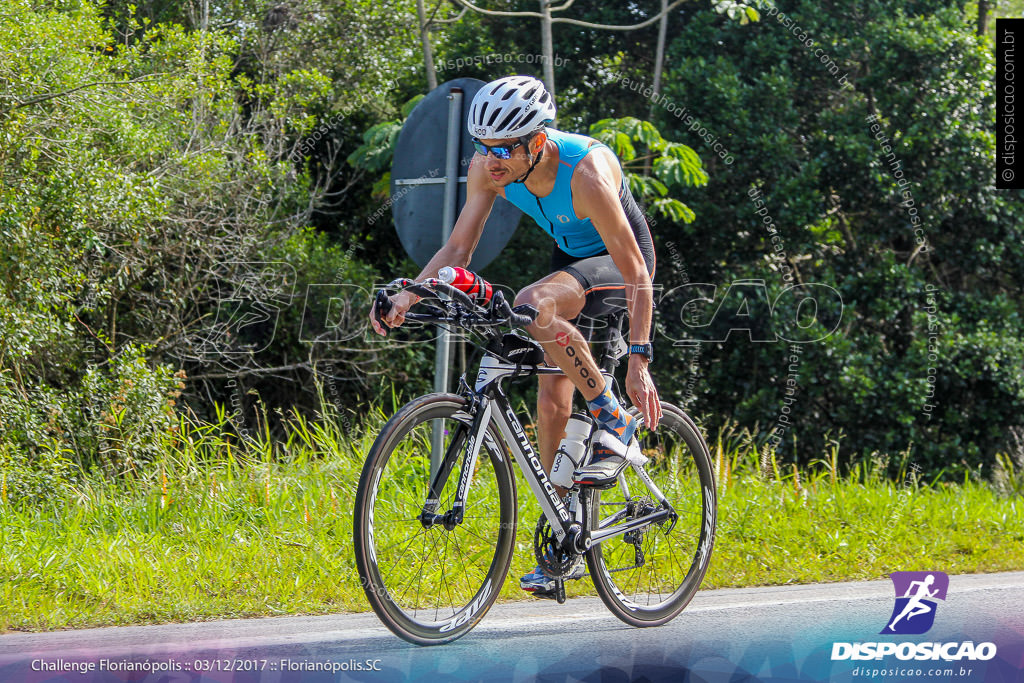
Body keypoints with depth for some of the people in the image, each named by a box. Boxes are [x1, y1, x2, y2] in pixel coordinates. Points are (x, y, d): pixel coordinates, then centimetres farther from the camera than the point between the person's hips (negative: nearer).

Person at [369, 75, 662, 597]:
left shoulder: (586, 172, -36)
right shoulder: (489, 169, -19)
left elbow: (636, 272, -33)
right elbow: (458, 248, -12)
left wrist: (639, 362, -37)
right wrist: (409, 295, -29)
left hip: (618, 263, -7)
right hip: (569, 259, 7)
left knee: (533, 308, -35)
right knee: (551, 402, -1)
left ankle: (615, 426, -19)